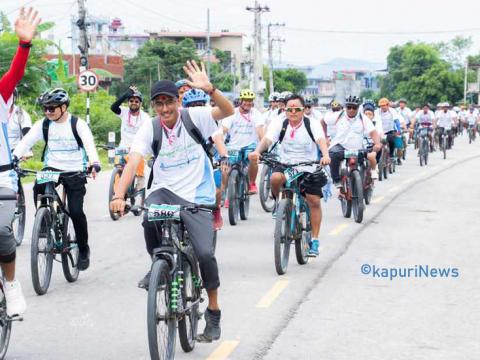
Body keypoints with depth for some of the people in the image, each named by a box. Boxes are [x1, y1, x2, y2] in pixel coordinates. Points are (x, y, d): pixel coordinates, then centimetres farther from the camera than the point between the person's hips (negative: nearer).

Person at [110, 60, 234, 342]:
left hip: (197, 197, -1)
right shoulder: (150, 129, -4)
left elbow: (228, 111, -20)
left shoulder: (194, 118, -6)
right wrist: (119, 196, -29)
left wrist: (209, 89, -38)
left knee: (205, 253, -15)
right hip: (165, 191, 1)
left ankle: (214, 313, 8)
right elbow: (133, 162, -15)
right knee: (150, 218, -33)